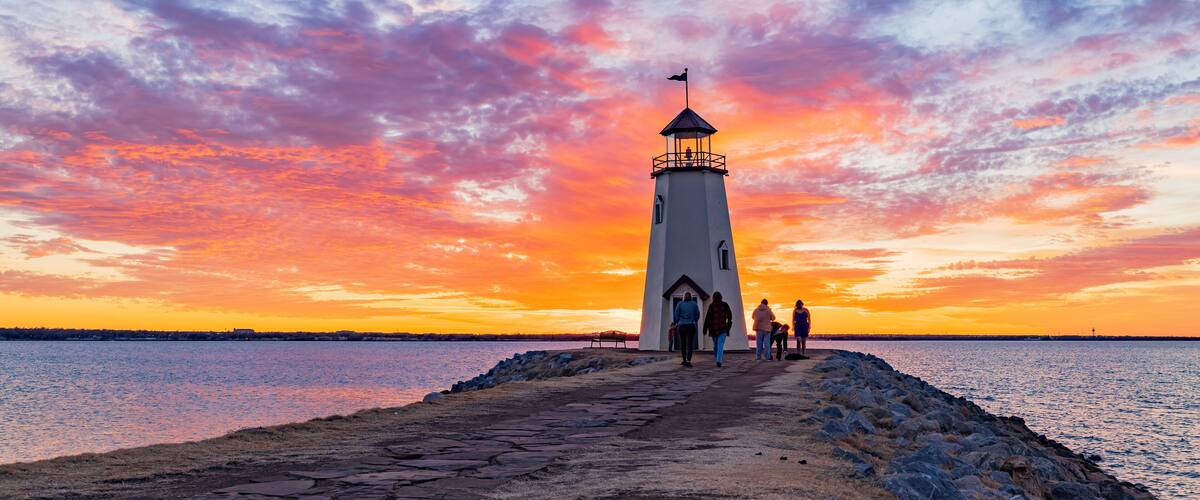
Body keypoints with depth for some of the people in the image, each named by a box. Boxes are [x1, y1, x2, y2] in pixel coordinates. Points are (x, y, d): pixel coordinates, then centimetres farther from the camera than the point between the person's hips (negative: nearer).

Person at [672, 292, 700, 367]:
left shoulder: (680, 304, 1)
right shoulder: (694, 304, 4)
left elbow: (676, 315, -2)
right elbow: (697, 315, 5)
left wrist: (677, 323, 13)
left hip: (681, 326, 0)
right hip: (691, 326, 0)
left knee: (683, 343, 14)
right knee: (690, 343, -4)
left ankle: (684, 360, 18)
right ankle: (688, 361, -17)